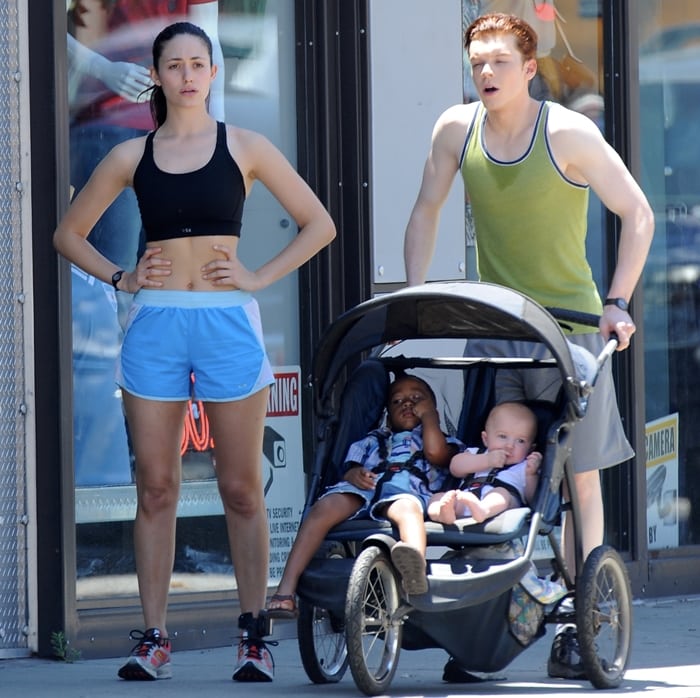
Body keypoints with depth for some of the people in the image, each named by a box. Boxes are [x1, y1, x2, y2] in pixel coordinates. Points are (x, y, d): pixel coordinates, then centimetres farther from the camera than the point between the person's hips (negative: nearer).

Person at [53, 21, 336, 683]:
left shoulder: (244, 148, 4)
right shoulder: (132, 156, 8)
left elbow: (318, 224, 7)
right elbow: (69, 233, 18)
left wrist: (260, 277, -3)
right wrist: (118, 277, 3)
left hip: (227, 323, -2)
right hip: (154, 327, 2)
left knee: (240, 489, 1)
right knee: (155, 487, 2)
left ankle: (253, 636, 6)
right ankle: (153, 639, 6)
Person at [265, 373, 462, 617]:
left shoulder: (441, 440, 35)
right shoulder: (373, 440, 42)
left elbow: (436, 453, 8)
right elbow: (350, 469, 24)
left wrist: (428, 413, 23)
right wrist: (354, 474, -2)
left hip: (406, 490, -3)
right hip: (363, 488, 3)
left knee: (407, 508, -42)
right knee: (326, 507, -32)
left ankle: (416, 562, -79)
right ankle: (285, 590, -42)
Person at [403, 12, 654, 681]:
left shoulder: (568, 135, -12)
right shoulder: (456, 130, -1)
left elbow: (638, 213, -6)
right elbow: (425, 214, 12)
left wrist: (616, 301, -12)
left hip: (569, 322, -3)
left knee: (578, 474, -2)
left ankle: (576, 628, 1)